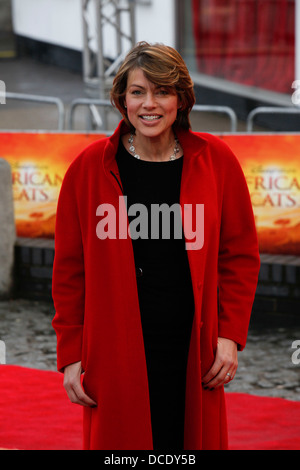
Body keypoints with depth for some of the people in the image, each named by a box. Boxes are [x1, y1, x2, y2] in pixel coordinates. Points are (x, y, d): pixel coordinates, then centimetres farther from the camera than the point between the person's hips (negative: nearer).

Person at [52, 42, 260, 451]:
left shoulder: (216, 161, 2)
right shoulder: (90, 167, 1)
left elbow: (240, 254, 9)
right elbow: (69, 268, 5)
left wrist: (230, 335, 0)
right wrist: (71, 354, 2)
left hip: (192, 354, 1)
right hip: (116, 357, -1)